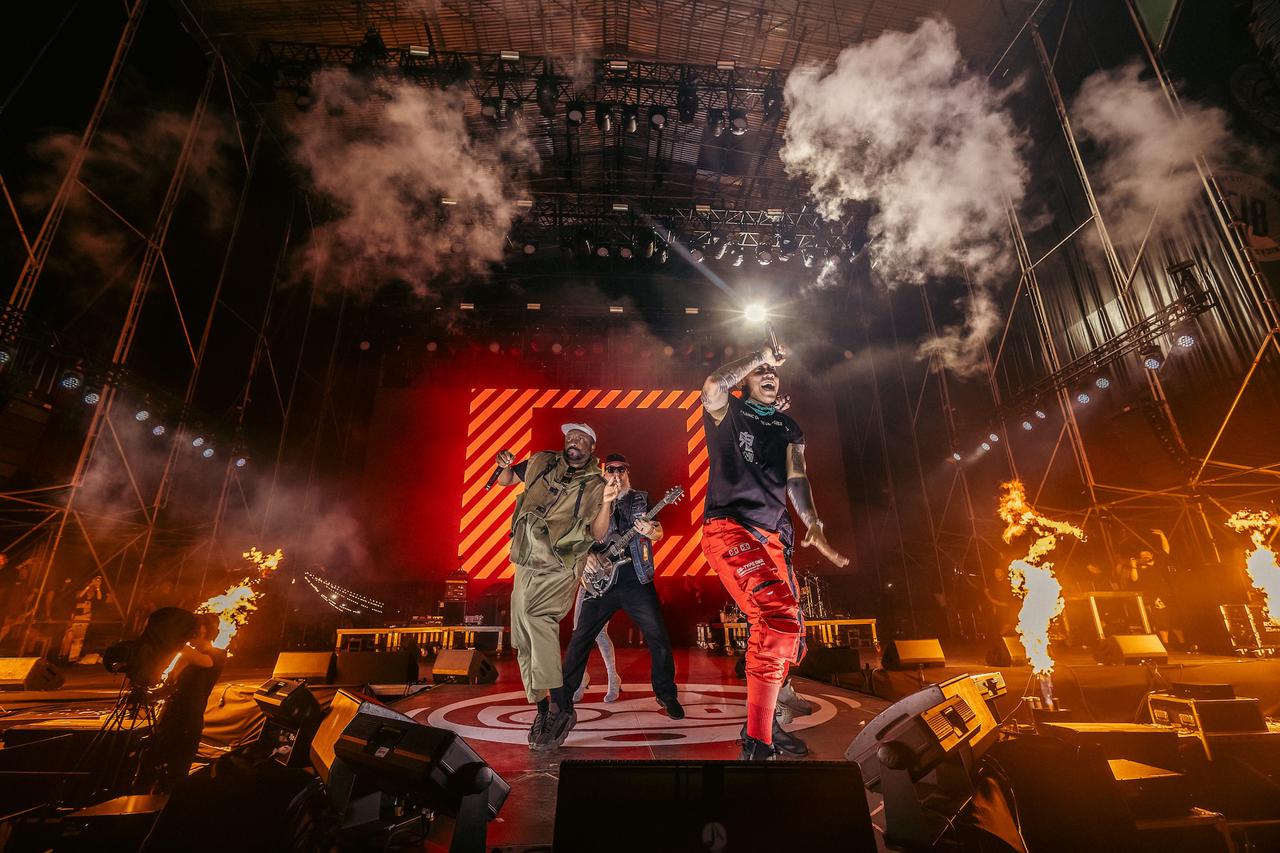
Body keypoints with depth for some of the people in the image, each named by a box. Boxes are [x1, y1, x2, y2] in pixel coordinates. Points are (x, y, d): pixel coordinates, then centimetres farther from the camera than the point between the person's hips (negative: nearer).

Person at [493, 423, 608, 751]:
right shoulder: (542, 462, 6)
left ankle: (561, 705, -20)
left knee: (537, 618, -28)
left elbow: (597, 534, -10)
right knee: (524, 644, 8)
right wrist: (504, 466, -6)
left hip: (558, 570, -5)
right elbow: (505, 481, 17)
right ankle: (542, 710, 24)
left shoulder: (595, 485, -3)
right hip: (525, 567, 5)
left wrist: (605, 504, -27)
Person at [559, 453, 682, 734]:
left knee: (659, 639, -2)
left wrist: (651, 533, -21)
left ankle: (666, 695, 16)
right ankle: (564, 693, 20)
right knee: (581, 637, 4)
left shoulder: (641, 499, 8)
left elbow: (659, 533, 1)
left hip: (637, 581, 0)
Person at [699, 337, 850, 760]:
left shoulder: (789, 428, 20)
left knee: (787, 634, 11)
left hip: (772, 536, 7)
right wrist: (762, 355, -10)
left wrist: (813, 523, -13)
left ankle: (764, 721, 33)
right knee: (778, 619, -26)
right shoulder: (726, 411, 6)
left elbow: (796, 479, 4)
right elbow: (713, 385, -20)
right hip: (728, 526, -7)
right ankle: (756, 744, -19)